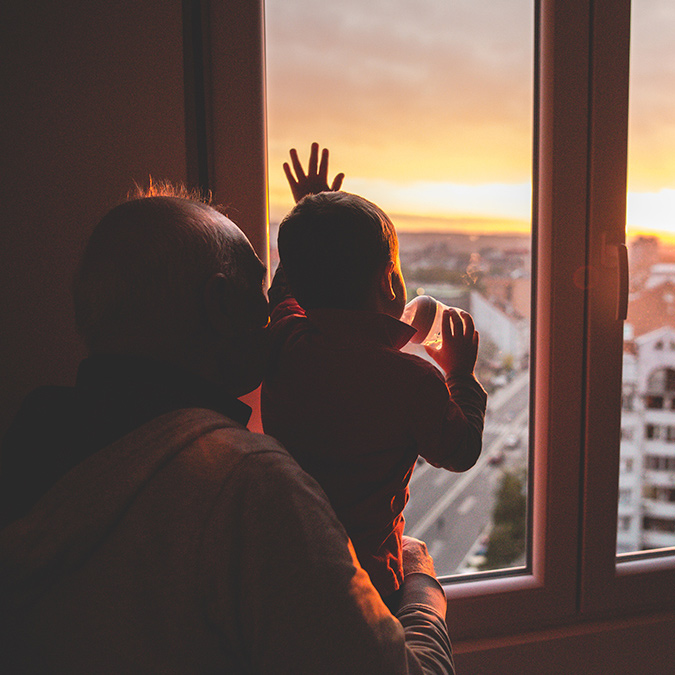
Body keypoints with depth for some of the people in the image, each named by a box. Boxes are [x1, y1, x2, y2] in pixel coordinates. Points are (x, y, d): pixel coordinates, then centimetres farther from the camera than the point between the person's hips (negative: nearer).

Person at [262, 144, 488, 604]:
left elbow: (286, 293, 19)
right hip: (365, 576, -5)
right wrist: (462, 375, 13)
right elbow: (461, 453, -1)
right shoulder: (414, 380, -21)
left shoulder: (282, 342, -8)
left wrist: (310, 213, 30)